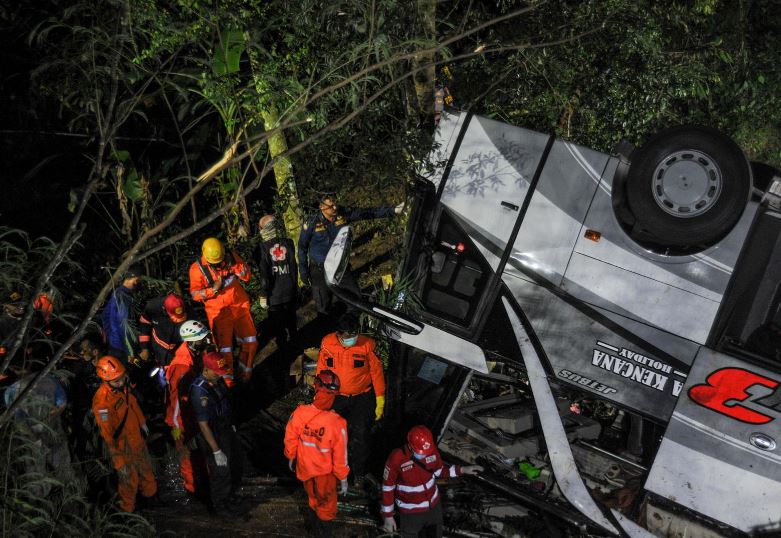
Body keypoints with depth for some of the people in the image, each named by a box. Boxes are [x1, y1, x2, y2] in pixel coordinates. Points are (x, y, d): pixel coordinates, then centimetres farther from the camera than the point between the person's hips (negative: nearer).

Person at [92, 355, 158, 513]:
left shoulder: (123, 386, -11)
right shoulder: (102, 401, -34)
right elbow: (107, 435, -29)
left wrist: (142, 422, 23)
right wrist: (119, 462, -25)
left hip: (137, 437, 8)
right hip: (122, 446, -8)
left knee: (146, 469, 29)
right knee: (129, 480, 11)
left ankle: (151, 494, 55)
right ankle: (127, 509, 37)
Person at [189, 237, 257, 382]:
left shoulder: (231, 256, -4)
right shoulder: (197, 268, -12)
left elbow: (247, 276, -2)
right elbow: (195, 294, -10)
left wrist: (234, 265, -17)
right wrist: (214, 289, -24)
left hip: (240, 306, 3)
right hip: (219, 312, -3)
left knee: (250, 342, 9)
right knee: (224, 348, -1)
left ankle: (246, 372, 30)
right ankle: (227, 379, 16)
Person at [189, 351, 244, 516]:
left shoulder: (217, 381, -7)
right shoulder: (200, 391, -33)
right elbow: (203, 424, -29)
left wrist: (230, 425, 21)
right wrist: (216, 451, -25)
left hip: (225, 430, 8)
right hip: (212, 437, -8)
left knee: (235, 464, 25)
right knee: (221, 472, 12)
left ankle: (227, 496, 51)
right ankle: (220, 506, 37)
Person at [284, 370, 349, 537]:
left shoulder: (299, 413, -26)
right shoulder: (337, 423, -34)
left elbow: (290, 439, -9)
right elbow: (340, 456, -22)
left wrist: (291, 457, 12)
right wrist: (343, 479, -5)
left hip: (304, 468, 4)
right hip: (325, 473, -4)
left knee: (313, 501, 31)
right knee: (326, 507, 22)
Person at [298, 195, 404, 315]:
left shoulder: (342, 216, -7)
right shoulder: (312, 223, -15)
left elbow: (366, 213, -5)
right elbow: (302, 247, -5)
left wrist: (392, 211, -11)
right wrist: (303, 271, -4)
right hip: (319, 271, -4)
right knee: (323, 308, 4)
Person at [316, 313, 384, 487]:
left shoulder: (367, 344, -17)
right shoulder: (328, 343, -12)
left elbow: (376, 371, -8)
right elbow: (321, 371, 1)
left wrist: (380, 400, -4)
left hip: (362, 398, -2)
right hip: (336, 397, 2)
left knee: (360, 436, 3)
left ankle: (359, 473, 23)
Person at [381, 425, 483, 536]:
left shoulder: (432, 451, -19)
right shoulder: (396, 459, -31)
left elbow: (439, 471, 1)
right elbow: (388, 488, -17)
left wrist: (462, 469, -11)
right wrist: (388, 516, -12)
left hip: (434, 505, 4)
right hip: (410, 511, -4)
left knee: (437, 534, 26)